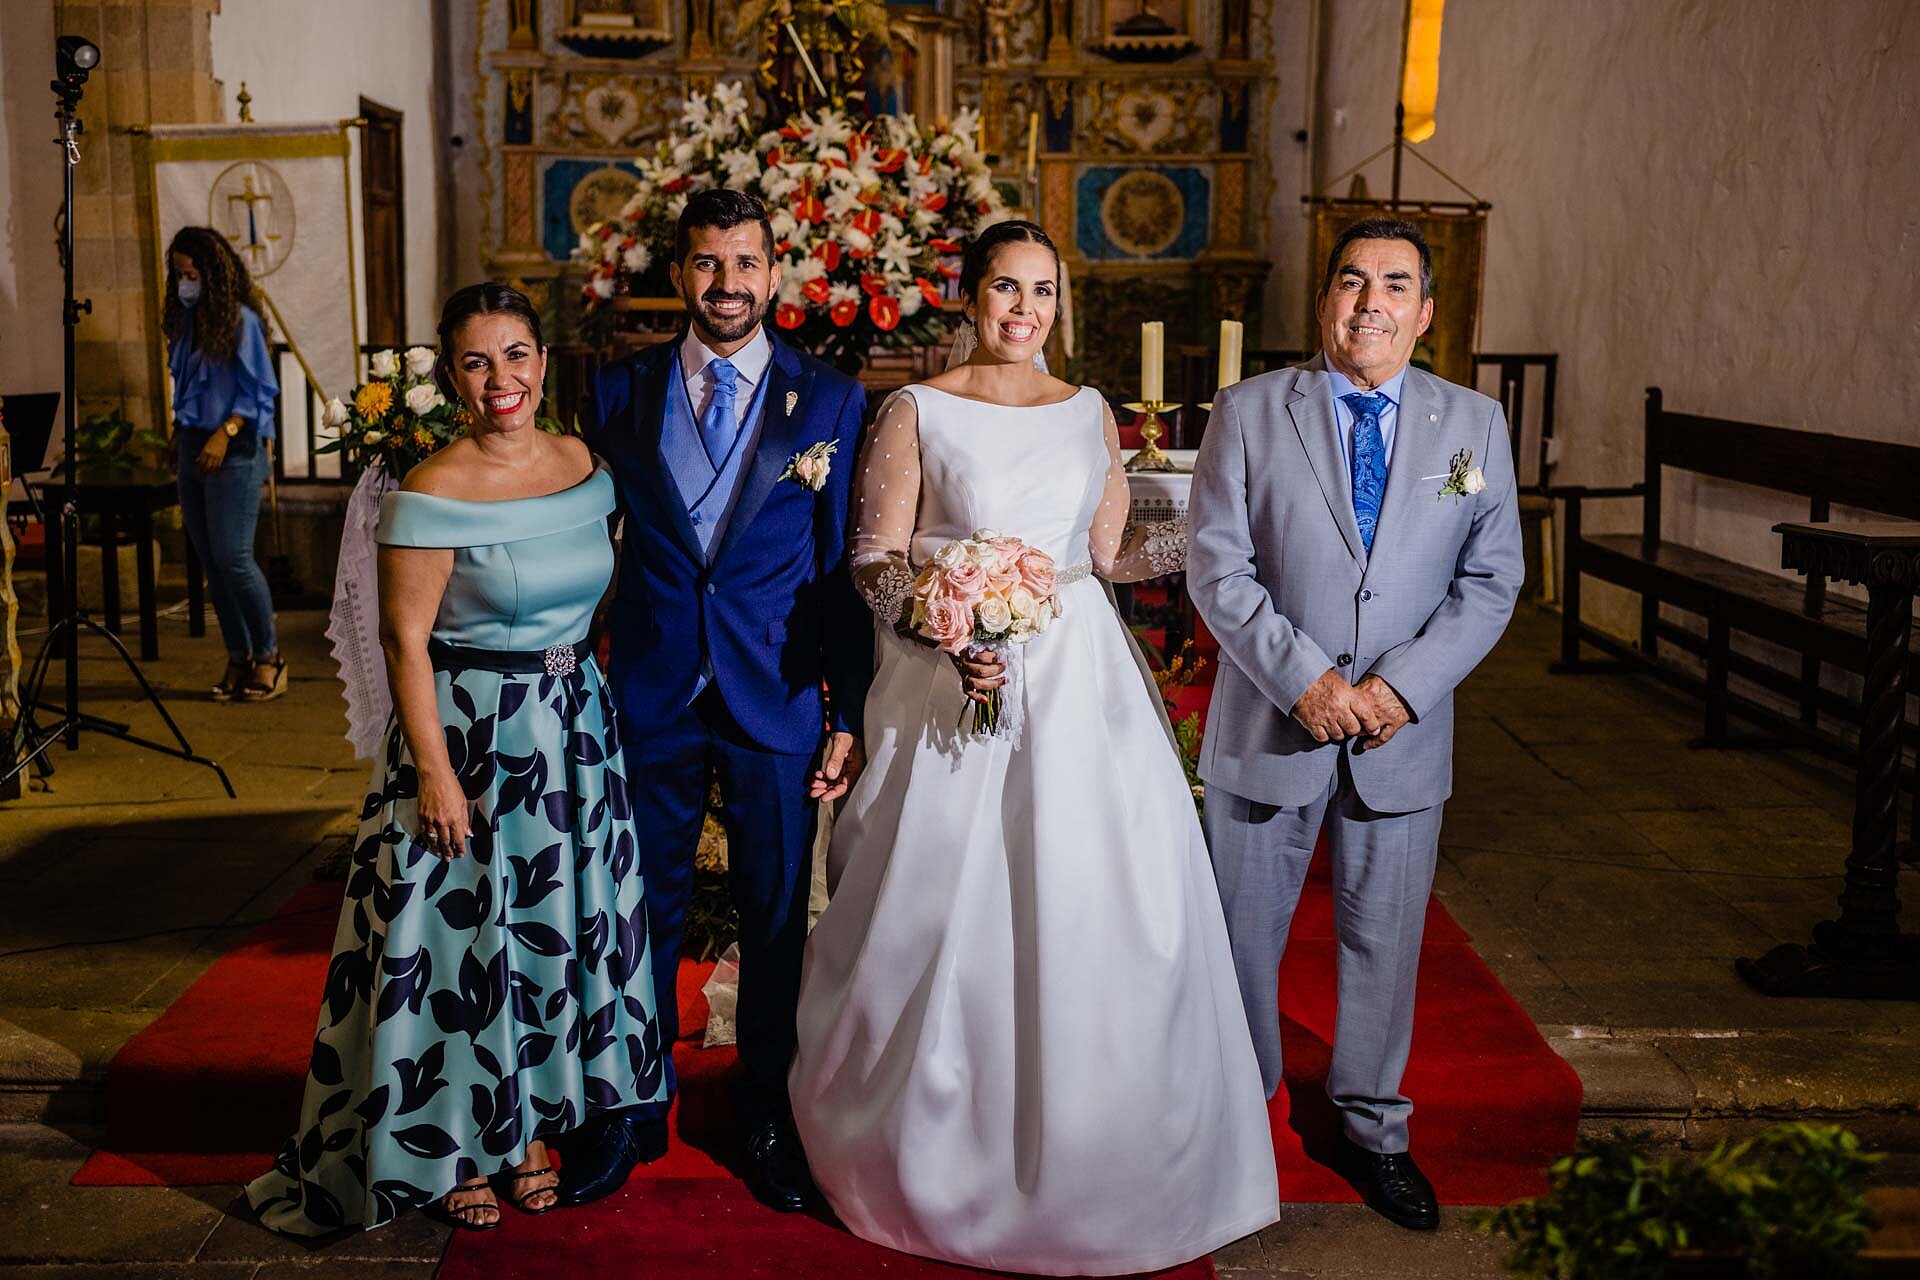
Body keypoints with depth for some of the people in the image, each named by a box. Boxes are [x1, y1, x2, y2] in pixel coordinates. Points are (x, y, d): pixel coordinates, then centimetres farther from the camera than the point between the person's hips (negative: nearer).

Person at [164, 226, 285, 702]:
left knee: (232, 557, -12)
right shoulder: (185, 322, 13)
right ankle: (238, 658, 13)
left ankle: (269, 656, 2)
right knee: (210, 562, 6)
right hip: (193, 449, 7)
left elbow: (261, 391, -11)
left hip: (234, 452, -7)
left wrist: (224, 434, -19)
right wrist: (180, 428, 10)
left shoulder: (240, 320, -7)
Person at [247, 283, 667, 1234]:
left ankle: (530, 1120, 33)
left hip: (576, 726, 6)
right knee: (461, 934, 5)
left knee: (558, 927, 15)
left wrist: (590, 689, 10)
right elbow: (405, 640, -15)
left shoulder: (582, 464, 2)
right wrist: (436, 775, -16)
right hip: (470, 734, -6)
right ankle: (453, 1148, 24)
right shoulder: (435, 494, -16)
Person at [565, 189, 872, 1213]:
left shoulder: (831, 401, -1)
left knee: (776, 919, 11)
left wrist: (848, 715, -4)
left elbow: (847, 572, -1)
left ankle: (770, 1120, 29)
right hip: (648, 696, 1)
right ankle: (633, 1111, 31)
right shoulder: (620, 391, 4)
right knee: (641, 911, 12)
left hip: (778, 703, -1)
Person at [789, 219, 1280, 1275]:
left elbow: (1111, 552, 15)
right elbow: (876, 562, -4)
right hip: (953, 683, -3)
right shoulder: (916, 413, 0)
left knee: (1094, 905, 4)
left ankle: (1092, 1159, 22)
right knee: (950, 913, 1)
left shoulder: (1089, 414, 11)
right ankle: (941, 1146, 21)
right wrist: (949, 643, -18)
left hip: (1078, 683, 3)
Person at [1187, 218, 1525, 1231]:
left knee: (1385, 941, 13)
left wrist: (1403, 686, -12)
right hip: (1268, 728, -1)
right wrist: (1304, 677, -17)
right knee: (1242, 936, 10)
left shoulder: (1474, 424, 3)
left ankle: (1370, 1128, 33)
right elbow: (1217, 569, -7)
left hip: (1404, 737, 2)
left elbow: (1491, 580, 1)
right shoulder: (1249, 412, -3)